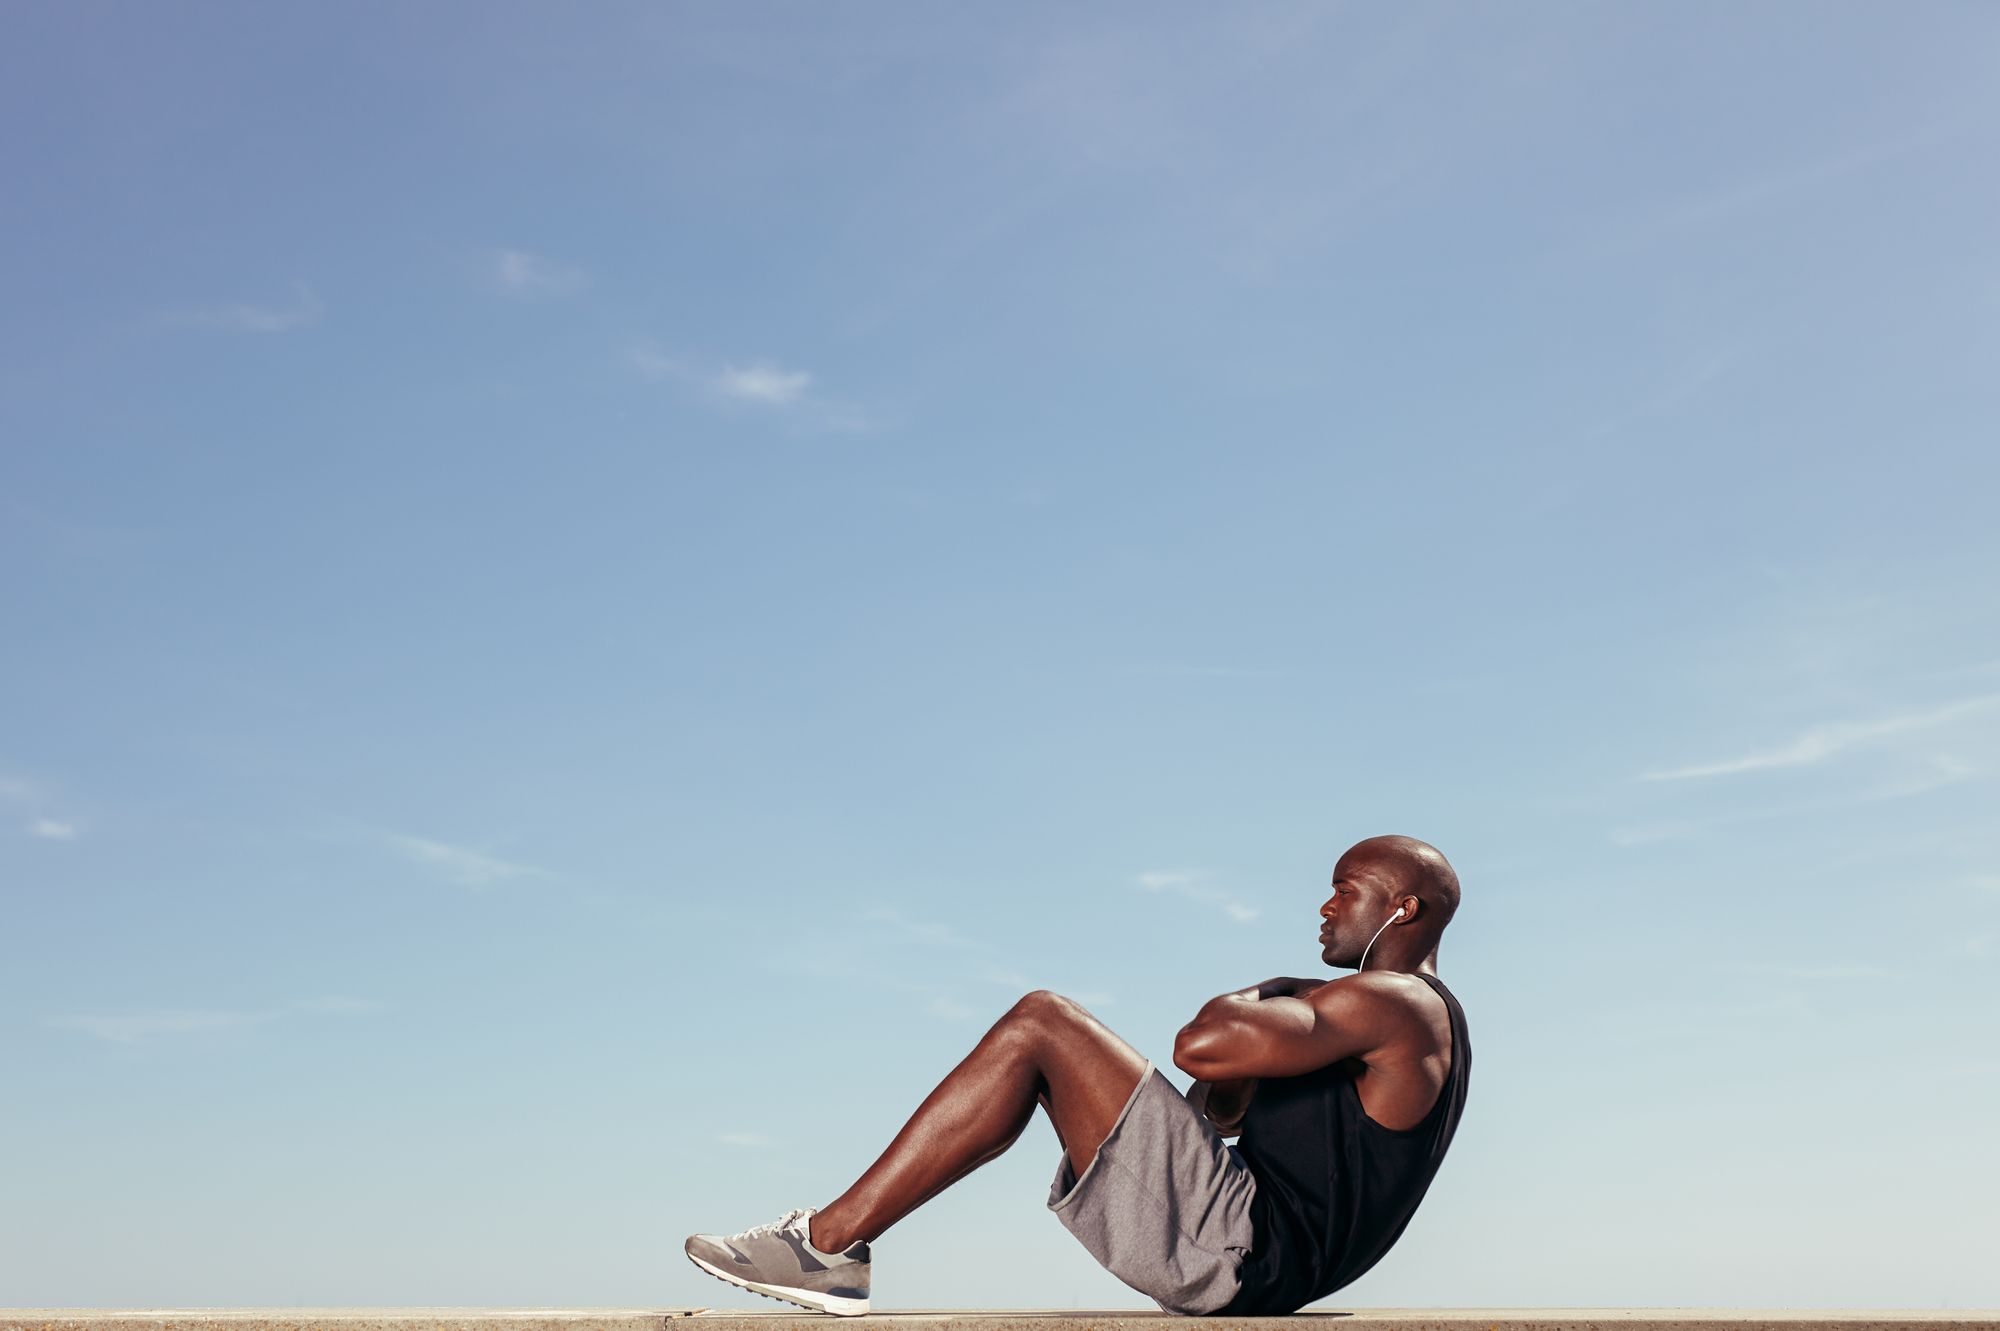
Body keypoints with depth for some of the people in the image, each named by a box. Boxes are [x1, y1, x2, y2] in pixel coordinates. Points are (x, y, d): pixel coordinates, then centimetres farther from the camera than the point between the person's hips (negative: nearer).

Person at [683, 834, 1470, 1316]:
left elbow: (1201, 1044, -24)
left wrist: (1254, 1004, -2)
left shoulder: (1393, 1003, -10)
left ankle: (831, 1241, -12)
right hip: (1244, 1261, 11)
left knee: (1039, 1023, -14)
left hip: (1242, 1247, -11)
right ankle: (836, 1245, 7)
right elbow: (1221, 1108, 29)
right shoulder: (1422, 1019, 24)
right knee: (1039, 1057, 12)